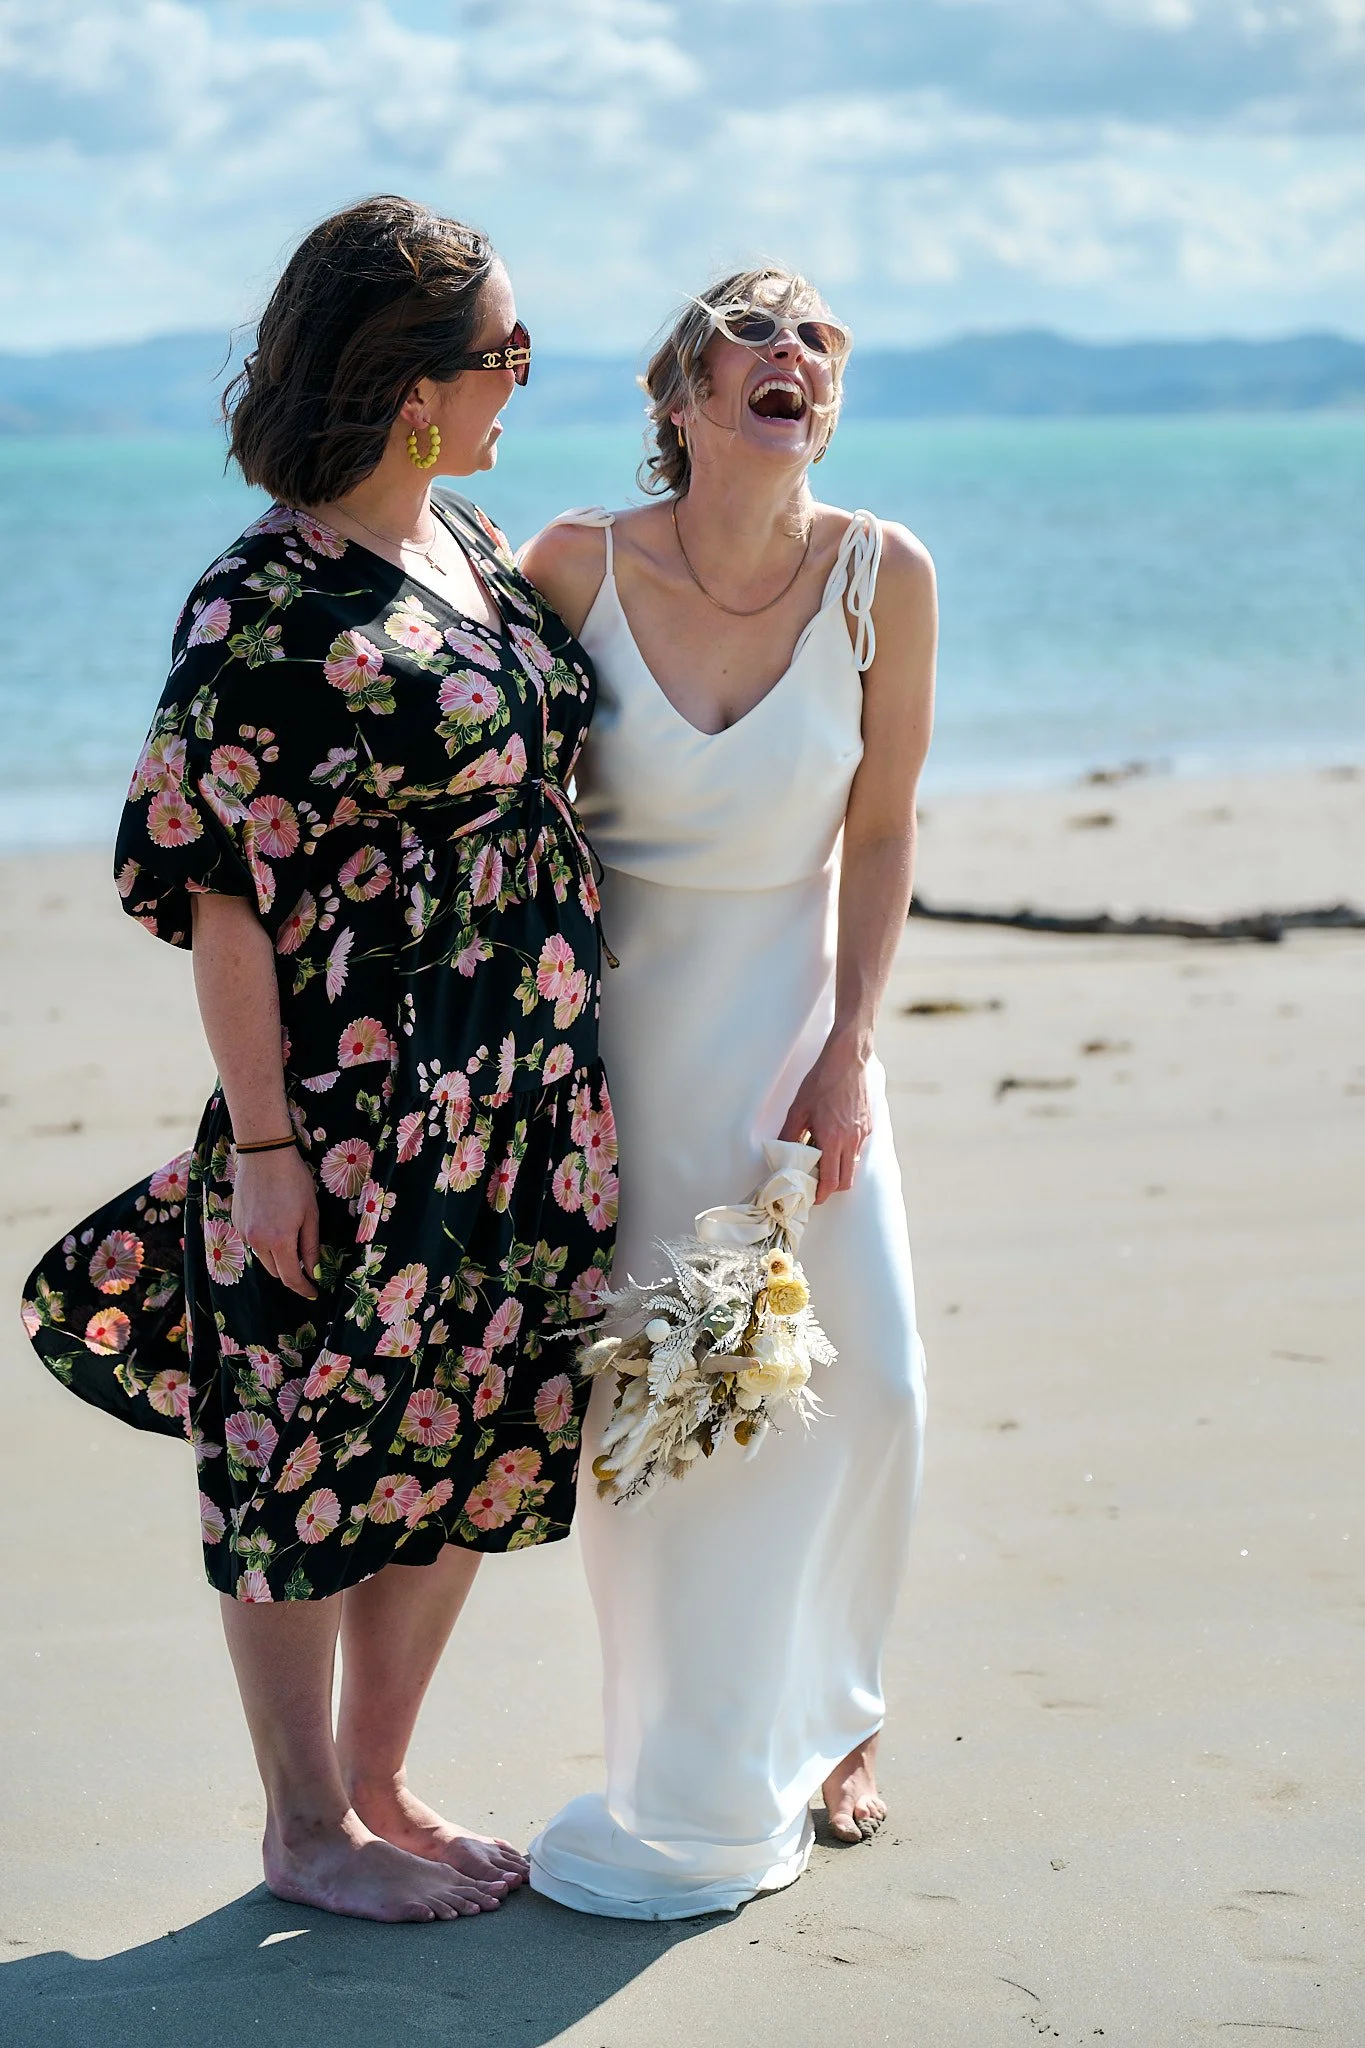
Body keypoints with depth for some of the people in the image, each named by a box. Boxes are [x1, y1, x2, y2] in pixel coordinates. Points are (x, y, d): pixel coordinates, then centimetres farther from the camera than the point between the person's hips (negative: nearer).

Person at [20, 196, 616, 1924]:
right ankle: (306, 1824, 22)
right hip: (355, 1110, -8)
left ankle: (378, 1785, 30)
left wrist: (565, 1062, 18)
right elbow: (219, 893, -15)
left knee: (467, 1451, 14)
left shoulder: (475, 548, 9)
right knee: (315, 1453, 6)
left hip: (519, 1099, 8)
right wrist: (263, 1141, -16)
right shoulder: (266, 610, -16)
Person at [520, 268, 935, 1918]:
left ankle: (815, 1717, 28)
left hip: (794, 1015, 2)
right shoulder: (577, 565, -13)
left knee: (861, 1380, 0)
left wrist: (848, 1050, -6)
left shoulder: (882, 575, -10)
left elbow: (879, 834, -2)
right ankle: (694, 1795, 17)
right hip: (621, 1022, -2)